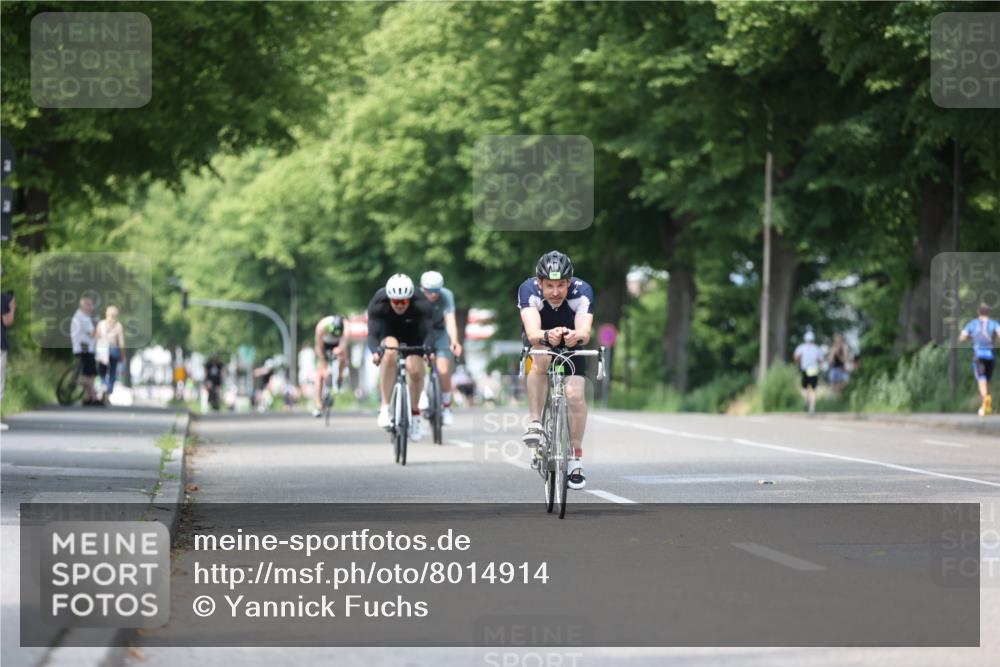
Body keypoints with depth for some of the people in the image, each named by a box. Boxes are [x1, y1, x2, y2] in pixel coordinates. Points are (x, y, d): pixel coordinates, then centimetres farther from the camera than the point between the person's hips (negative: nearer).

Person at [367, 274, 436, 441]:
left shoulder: (421, 305, -33)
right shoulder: (378, 304, -32)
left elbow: (428, 332, -36)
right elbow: (372, 334, -36)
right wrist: (375, 351, -56)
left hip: (413, 333, 1)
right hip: (388, 331, -1)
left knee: (415, 369, -21)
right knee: (389, 352, -34)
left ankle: (414, 412, 6)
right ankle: (384, 409, -29)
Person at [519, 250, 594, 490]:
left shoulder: (582, 291, -30)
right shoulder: (528, 289, -32)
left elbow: (585, 332, -44)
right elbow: (532, 332, -46)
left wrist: (577, 335, -67)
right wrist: (546, 336, -68)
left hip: (571, 346, 1)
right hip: (539, 343, -1)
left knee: (575, 394, -19)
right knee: (540, 359, -35)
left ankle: (576, 458, -3)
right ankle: (535, 423, -25)